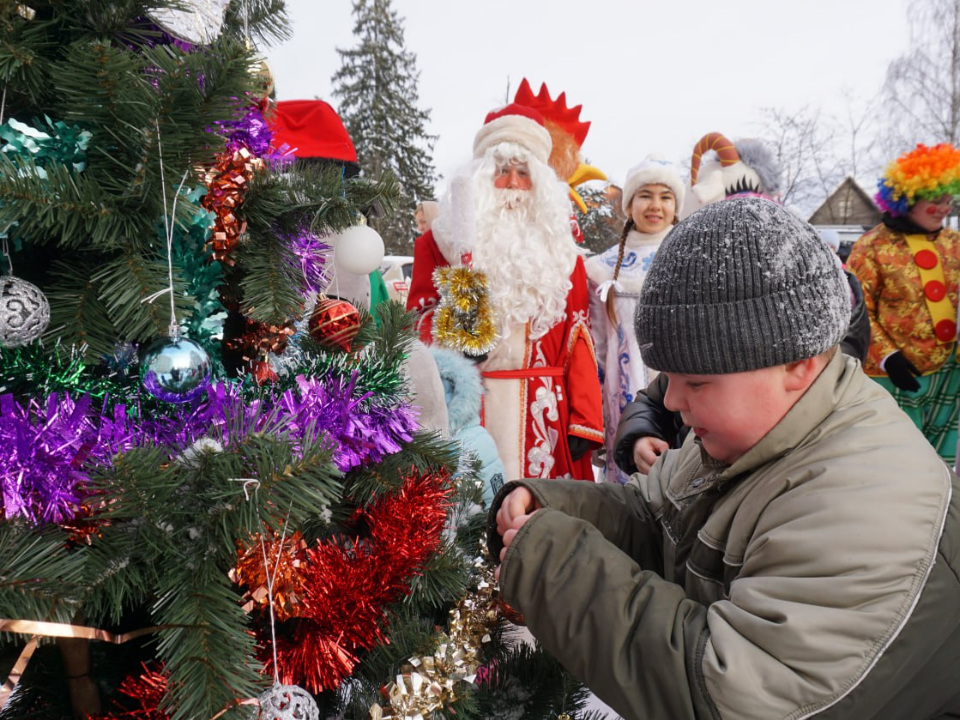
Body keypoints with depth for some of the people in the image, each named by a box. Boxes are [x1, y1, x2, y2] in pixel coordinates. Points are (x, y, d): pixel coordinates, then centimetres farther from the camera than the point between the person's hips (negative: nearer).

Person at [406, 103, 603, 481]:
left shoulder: (560, 247, 14)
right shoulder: (444, 238, 8)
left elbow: (577, 340, 8)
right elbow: (419, 319, 5)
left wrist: (584, 422, 0)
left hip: (544, 414, 2)